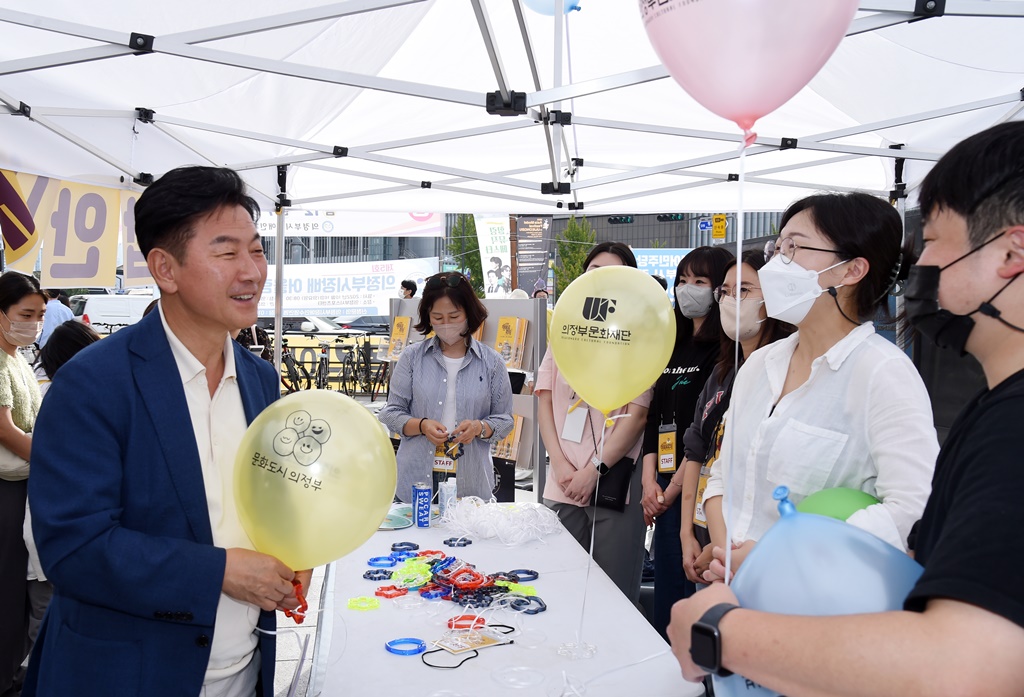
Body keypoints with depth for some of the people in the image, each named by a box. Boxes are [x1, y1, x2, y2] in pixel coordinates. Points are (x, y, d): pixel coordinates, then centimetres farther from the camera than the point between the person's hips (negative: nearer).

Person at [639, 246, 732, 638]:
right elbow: (654, 418, 12)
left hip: (697, 487, -7)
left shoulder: (724, 352, -9)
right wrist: (650, 482, 2)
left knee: (695, 592, 1)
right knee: (665, 589, 16)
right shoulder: (673, 349, 14)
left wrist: (675, 487, -10)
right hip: (663, 488, 8)